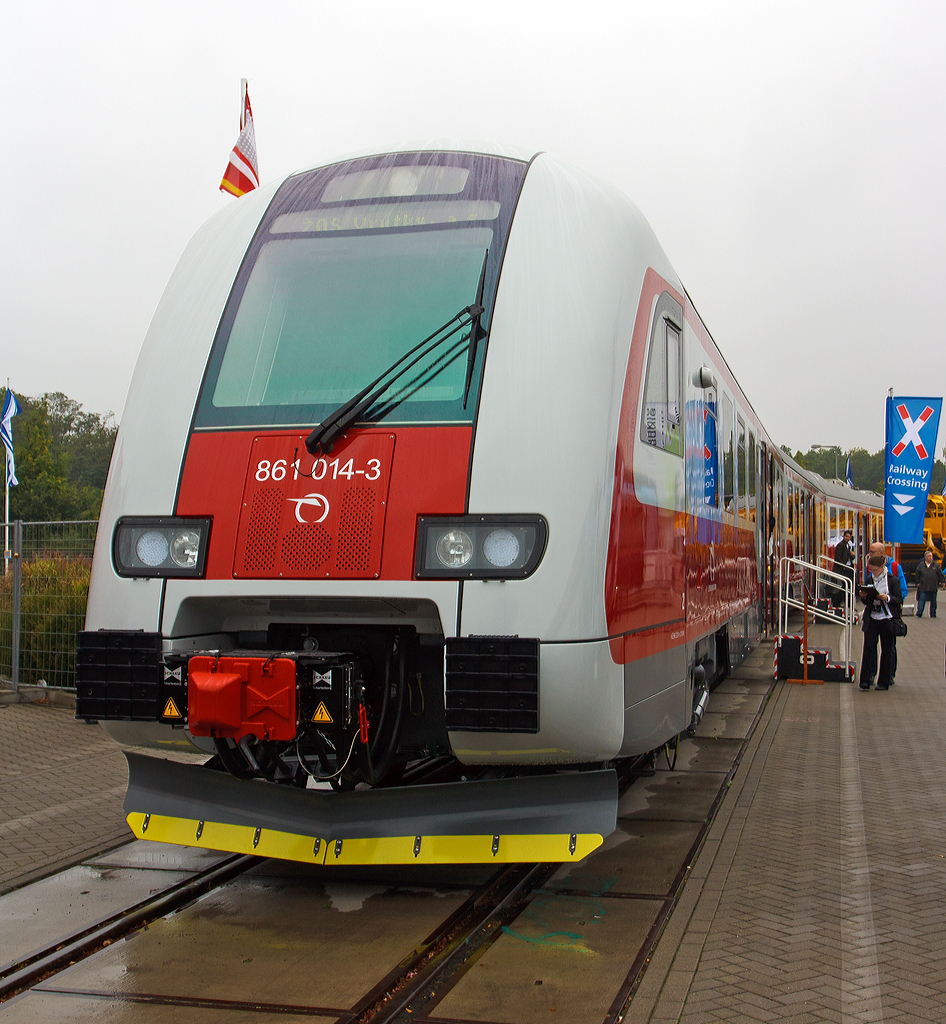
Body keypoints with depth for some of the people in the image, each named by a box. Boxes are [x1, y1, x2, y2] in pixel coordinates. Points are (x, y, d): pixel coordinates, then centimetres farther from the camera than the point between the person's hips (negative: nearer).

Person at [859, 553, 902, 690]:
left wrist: (887, 598, -23)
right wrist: (863, 597, -6)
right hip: (872, 619, 3)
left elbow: (899, 599, -6)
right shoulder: (870, 580, 9)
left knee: (887, 650, 4)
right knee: (868, 647, -6)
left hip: (887, 619, -3)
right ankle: (865, 680, -5)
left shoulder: (893, 580, -3)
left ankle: (884, 681, 12)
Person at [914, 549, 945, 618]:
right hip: (923, 587, -1)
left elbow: (940, 574, 10)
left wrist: (942, 582, 5)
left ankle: (933, 614, 19)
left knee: (933, 601, 9)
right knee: (921, 600, -6)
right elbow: (917, 575, 8)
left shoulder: (935, 565, 5)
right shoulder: (921, 565, 3)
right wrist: (917, 583, 4)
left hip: (933, 587, 2)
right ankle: (919, 614, -6)